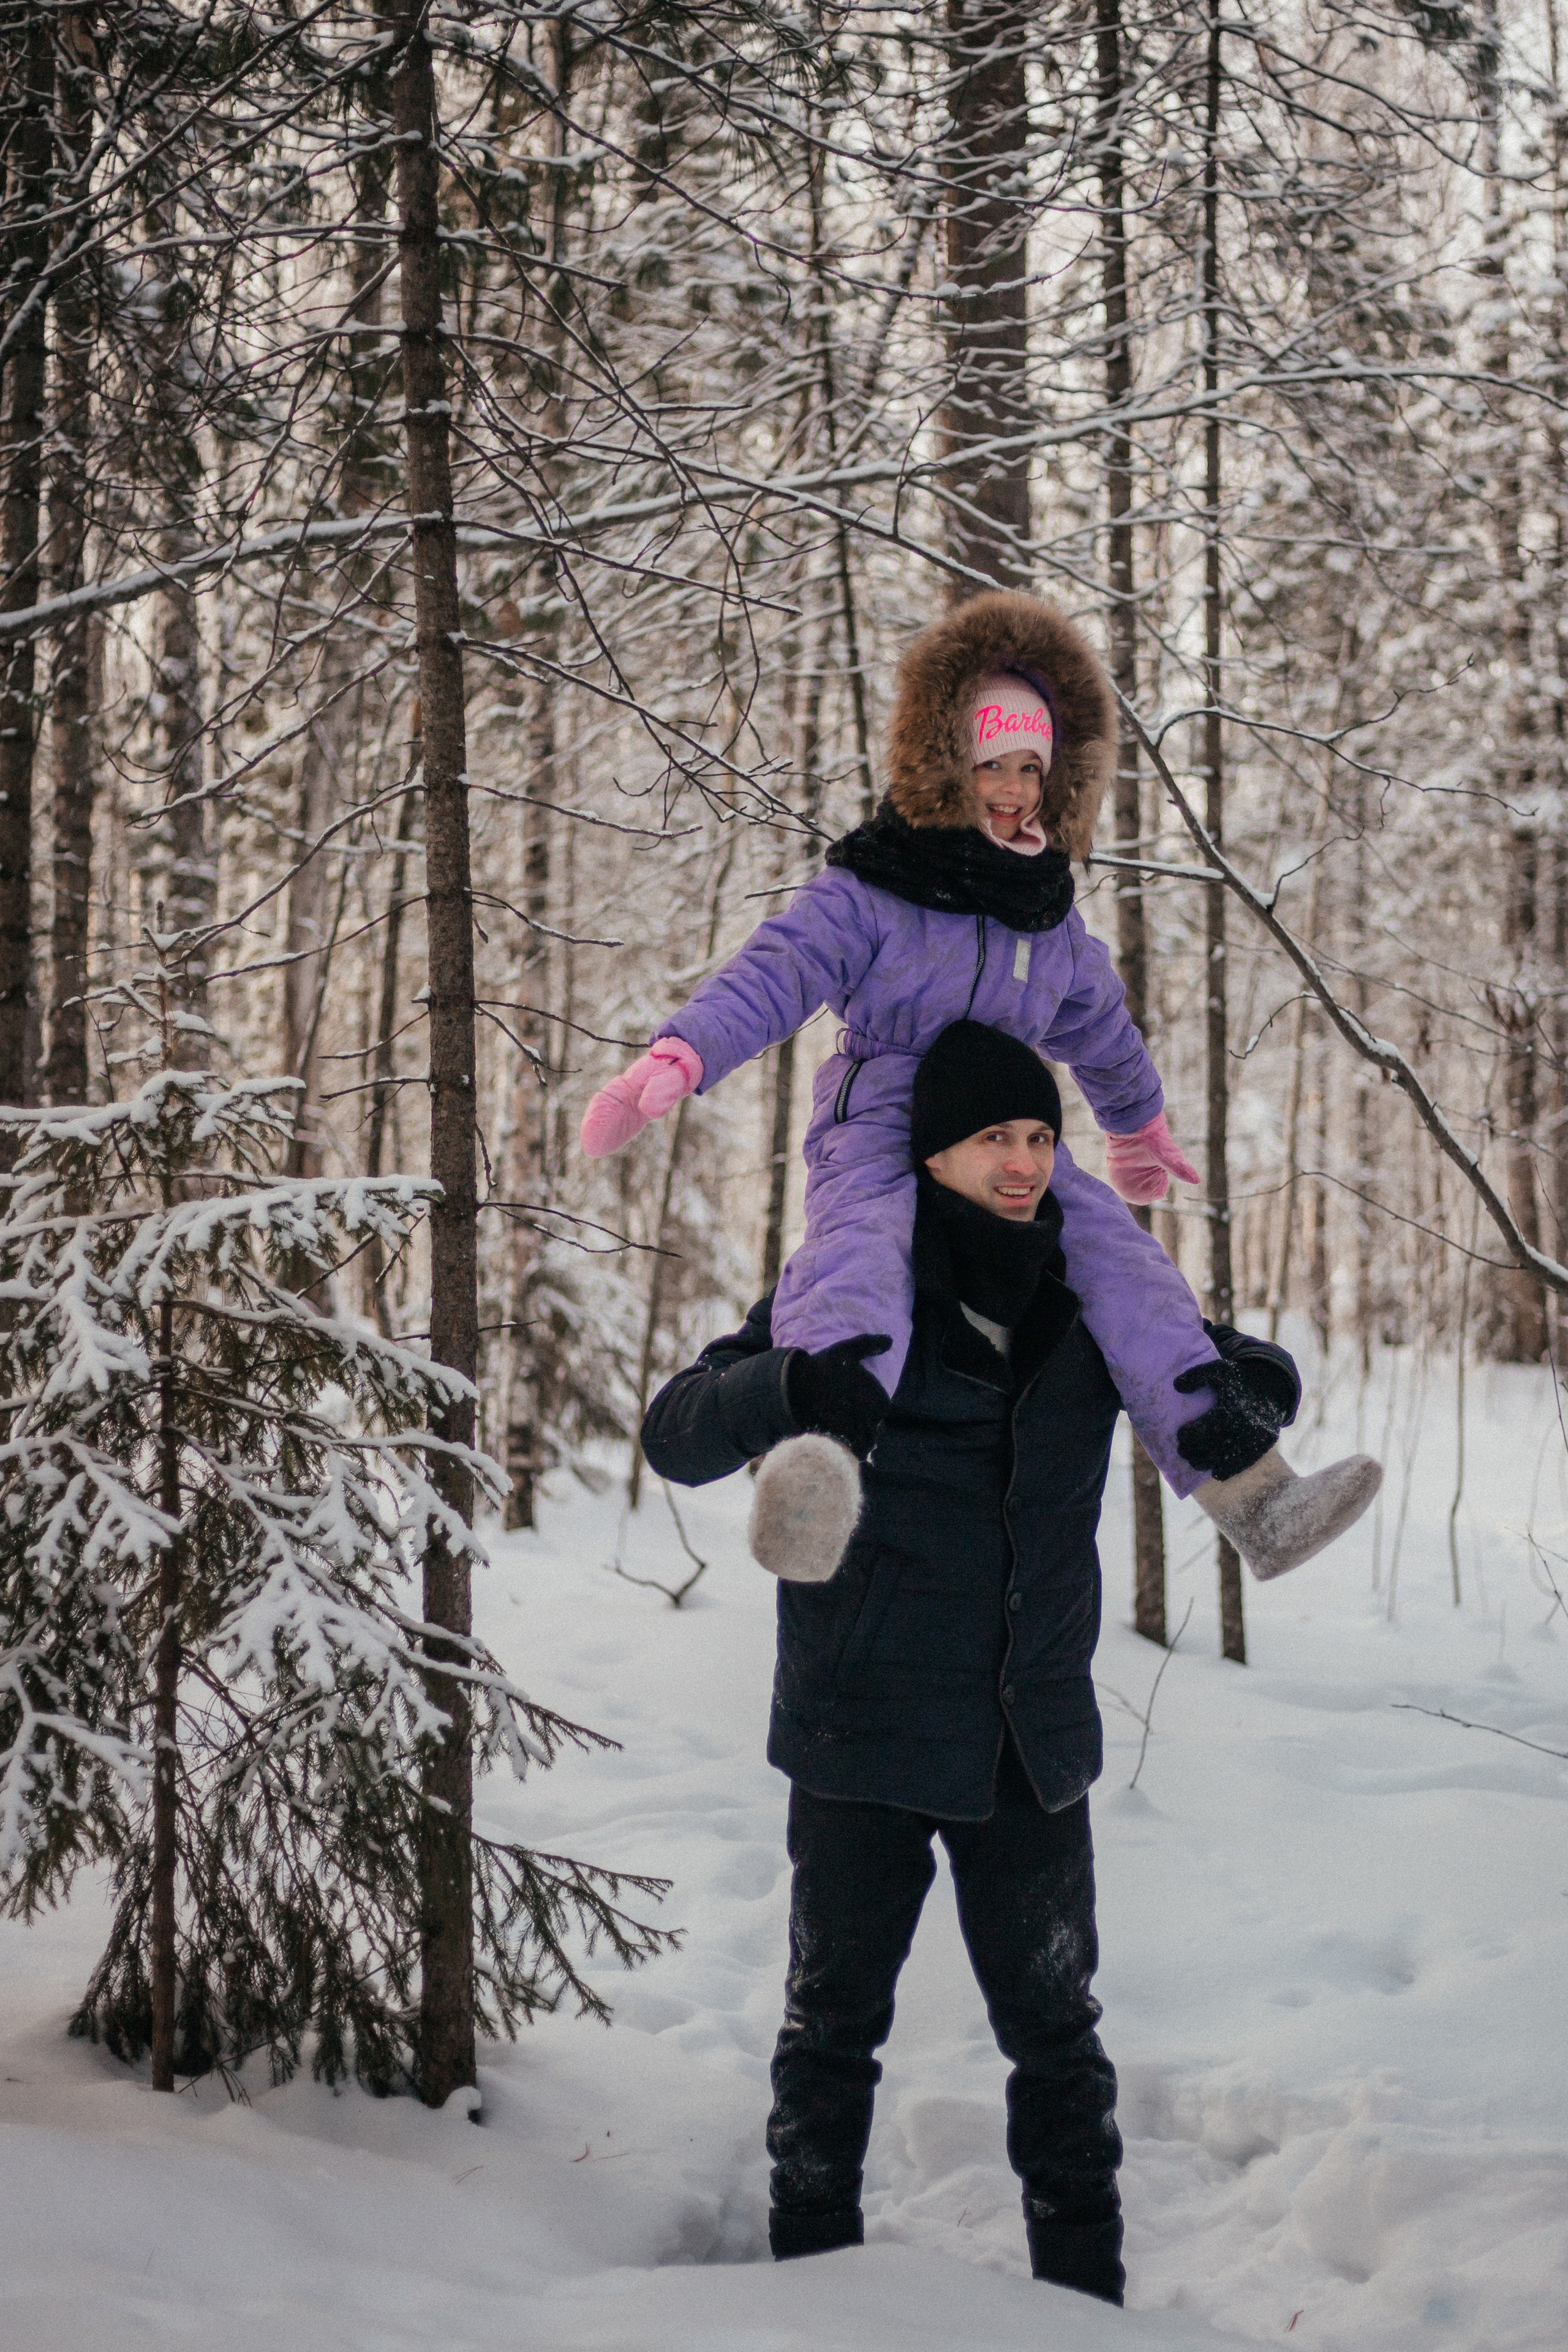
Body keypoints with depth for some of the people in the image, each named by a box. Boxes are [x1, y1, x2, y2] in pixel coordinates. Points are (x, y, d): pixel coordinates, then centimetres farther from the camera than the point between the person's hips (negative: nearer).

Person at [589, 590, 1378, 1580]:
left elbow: (1100, 1028, 32)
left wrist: (1141, 1129, 47)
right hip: (878, 1137, -6)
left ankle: (1254, 1495, -18)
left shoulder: (1053, 921, 15)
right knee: (858, 1257, -38)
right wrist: (672, 1063, -32)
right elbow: (772, 976, -15)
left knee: (1127, 1272, -14)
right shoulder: (867, 893, -4)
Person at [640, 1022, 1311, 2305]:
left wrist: (1234, 1404, -11)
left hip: (1032, 1748, 3)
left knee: (1056, 2034, 11)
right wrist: (790, 1390, -35)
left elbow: (1262, 1373, 14)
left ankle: (1086, 2289, 23)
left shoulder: (1087, 1302, 4)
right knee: (835, 2025, 9)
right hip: (862, 1738, -3)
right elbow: (676, 1433, -13)